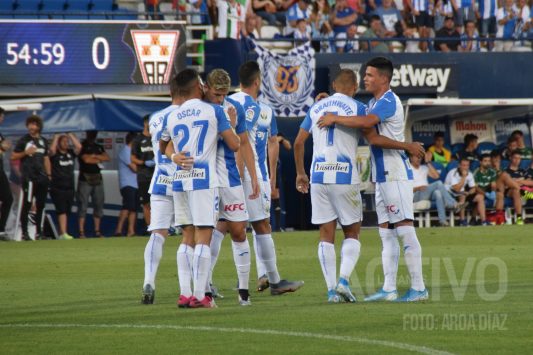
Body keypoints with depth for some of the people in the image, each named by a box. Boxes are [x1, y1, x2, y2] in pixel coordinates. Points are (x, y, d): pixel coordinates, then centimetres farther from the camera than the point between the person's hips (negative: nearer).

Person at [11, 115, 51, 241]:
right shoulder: (23, 140, 0)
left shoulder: (43, 141, 16)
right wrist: (26, 152, -15)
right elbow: (13, 156, 0)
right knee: (27, 204, -9)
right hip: (29, 177, -5)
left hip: (42, 177, 5)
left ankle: (39, 232, 14)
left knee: (41, 205, 7)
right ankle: (24, 232, -8)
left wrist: (49, 175, 14)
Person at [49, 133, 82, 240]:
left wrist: (70, 135, 2)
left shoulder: (71, 153, 10)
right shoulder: (55, 154, -2)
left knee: (67, 211, 5)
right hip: (57, 188, -5)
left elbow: (79, 146, -4)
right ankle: (63, 233, -21)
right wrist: (56, 137, -9)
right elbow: (52, 149, -22)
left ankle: (61, 233, 10)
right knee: (62, 210, -14)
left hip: (69, 187, 5)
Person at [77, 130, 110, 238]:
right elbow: (86, 159, -14)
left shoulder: (99, 147, 18)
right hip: (85, 179, -6)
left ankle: (97, 231, 9)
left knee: (98, 205, 5)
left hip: (97, 178, 6)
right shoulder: (82, 146, -1)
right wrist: (99, 160, 0)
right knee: (83, 206, -8)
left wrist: (94, 156, -8)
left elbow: (107, 158, 4)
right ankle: (81, 232, -9)